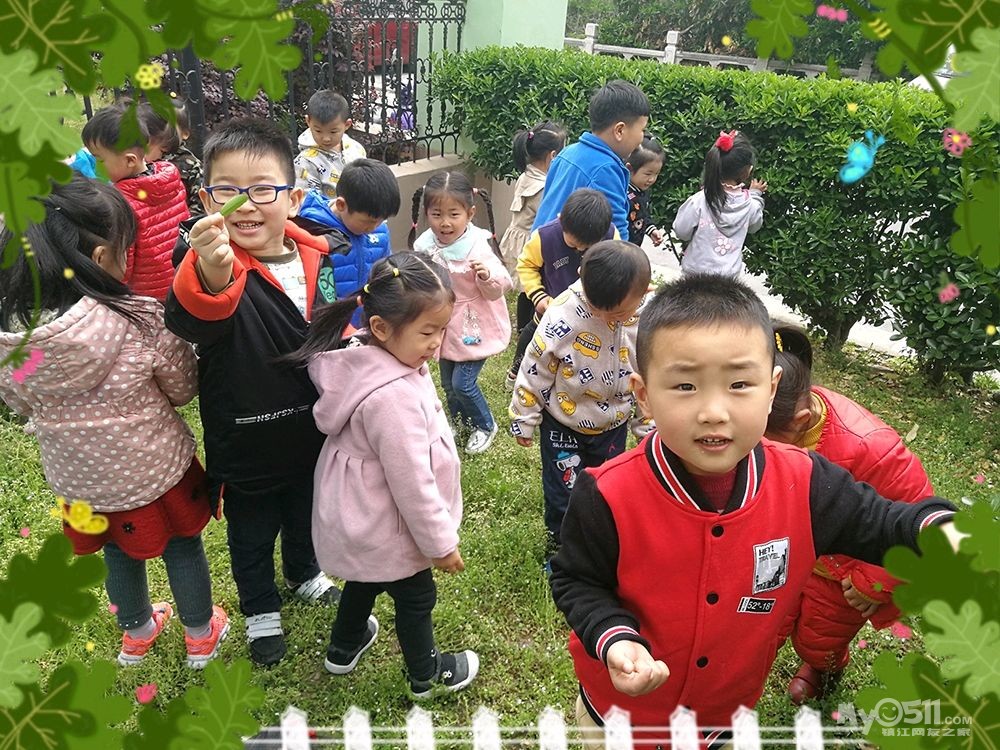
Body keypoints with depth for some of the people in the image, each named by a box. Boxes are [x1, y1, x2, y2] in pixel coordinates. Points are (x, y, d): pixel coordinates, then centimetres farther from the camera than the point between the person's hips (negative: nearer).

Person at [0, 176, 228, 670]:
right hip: (154, 469, -3)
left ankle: (137, 633, 53)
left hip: (77, 478, 4)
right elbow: (183, 389, -12)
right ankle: (201, 635, 44)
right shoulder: (142, 322, -30)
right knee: (182, 545, 23)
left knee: (120, 552, 28)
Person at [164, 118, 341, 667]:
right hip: (245, 443, -4)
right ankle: (261, 612, 45)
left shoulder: (315, 258, -8)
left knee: (305, 515, 28)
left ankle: (304, 575, 58)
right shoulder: (205, 260, -24)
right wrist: (210, 276, -69)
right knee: (251, 534, 19)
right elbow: (189, 319, -48)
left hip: (311, 431, 5)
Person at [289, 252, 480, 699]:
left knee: (366, 579, 32)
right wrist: (441, 543, -17)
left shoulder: (369, 362, -9)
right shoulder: (394, 397, -37)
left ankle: (344, 648, 56)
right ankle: (426, 676, 42)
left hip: (360, 518, 9)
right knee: (415, 598, 17)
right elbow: (411, 482, -30)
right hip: (388, 529, -8)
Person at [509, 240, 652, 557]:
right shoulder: (563, 315, -29)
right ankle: (560, 543, 38)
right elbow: (535, 370, -16)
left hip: (612, 426, 3)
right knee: (563, 493, 11)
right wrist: (524, 420, -6)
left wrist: (648, 428, 6)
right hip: (563, 424, -3)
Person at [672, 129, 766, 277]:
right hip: (728, 276, 2)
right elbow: (754, 226, 11)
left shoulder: (699, 201, -21)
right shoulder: (750, 203, -11)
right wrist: (755, 194, 22)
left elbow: (681, 231, -11)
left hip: (696, 272, -2)